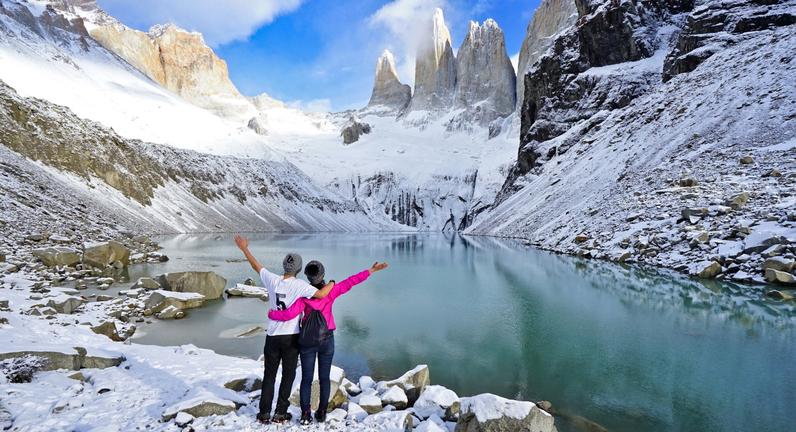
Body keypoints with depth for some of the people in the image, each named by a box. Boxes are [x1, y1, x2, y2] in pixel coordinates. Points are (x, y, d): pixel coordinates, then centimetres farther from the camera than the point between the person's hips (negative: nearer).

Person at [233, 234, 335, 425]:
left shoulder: (272, 280, -6)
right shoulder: (299, 285, -17)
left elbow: (256, 266, 8)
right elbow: (321, 294, -28)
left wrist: (244, 248, 21)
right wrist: (332, 283, -8)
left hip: (272, 336, 3)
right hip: (291, 337, -3)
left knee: (269, 375, 15)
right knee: (288, 375, 12)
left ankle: (264, 413, 20)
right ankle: (280, 413, 17)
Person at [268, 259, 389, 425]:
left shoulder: (304, 296, -15)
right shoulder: (331, 291, -13)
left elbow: (289, 314, -21)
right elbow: (351, 281, -13)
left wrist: (271, 314, -3)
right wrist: (372, 270, -10)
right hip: (327, 340, 1)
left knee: (306, 379, 10)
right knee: (324, 378, 13)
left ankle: (305, 414, 13)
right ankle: (322, 413, 20)